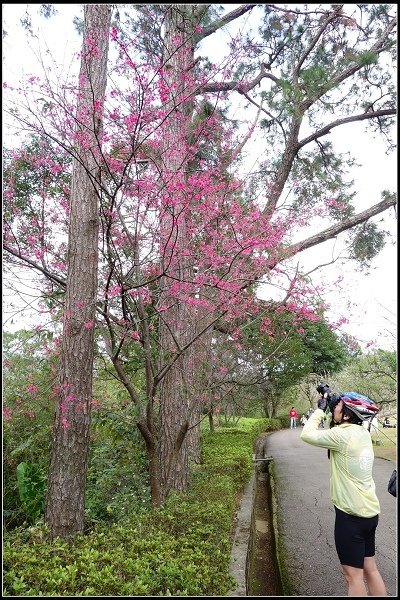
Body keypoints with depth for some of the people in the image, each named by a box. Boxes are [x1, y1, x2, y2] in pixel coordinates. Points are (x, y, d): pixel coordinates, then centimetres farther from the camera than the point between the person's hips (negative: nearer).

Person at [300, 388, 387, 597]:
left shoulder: (343, 435, -23)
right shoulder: (363, 433, 2)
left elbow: (307, 434, -17)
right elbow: (335, 428, 18)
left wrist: (320, 409, -8)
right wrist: (331, 402, 8)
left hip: (351, 515, -8)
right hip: (370, 511, 8)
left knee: (353, 574, 5)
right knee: (370, 569, 20)